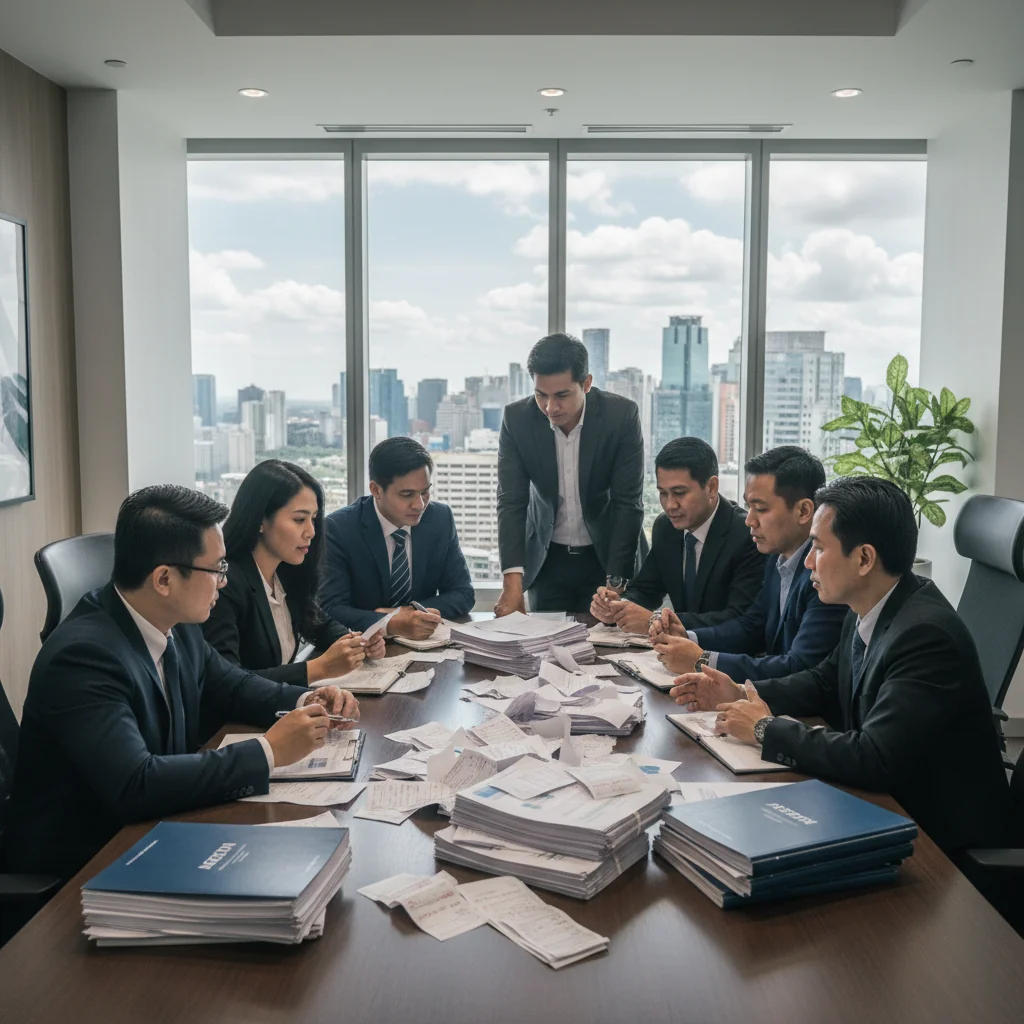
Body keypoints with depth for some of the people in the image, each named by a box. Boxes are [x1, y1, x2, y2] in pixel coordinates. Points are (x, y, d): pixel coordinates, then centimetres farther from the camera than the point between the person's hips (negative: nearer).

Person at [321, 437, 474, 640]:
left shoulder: (441, 518, -3)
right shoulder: (339, 528, -12)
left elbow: (463, 594, 2)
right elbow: (331, 609, -18)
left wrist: (412, 613, -15)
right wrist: (393, 625, -33)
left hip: (424, 645, 3)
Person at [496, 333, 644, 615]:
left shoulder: (622, 414, -18)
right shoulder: (517, 419, -13)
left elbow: (628, 503, -17)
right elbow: (511, 501, -15)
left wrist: (615, 582, -23)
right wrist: (512, 580, -27)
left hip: (606, 555, -1)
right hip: (546, 558, 1)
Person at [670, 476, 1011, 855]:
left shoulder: (926, 634, -29)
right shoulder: (868, 610, -3)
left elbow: (873, 760, -33)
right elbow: (826, 682, 14)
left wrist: (767, 730, -21)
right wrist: (740, 696, -1)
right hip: (882, 798, 7)